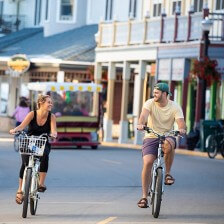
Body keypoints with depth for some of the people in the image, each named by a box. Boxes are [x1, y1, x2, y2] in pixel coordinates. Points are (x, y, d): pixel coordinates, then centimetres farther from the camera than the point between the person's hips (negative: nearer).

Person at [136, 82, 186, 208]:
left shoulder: (175, 107, -4)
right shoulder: (150, 103, -3)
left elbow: (180, 121, -19)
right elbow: (144, 114, -23)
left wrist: (182, 129, -43)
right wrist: (141, 124, -46)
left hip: (167, 136, -1)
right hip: (151, 138, 1)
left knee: (169, 144, -38)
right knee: (147, 162, -20)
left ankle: (168, 173, -15)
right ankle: (144, 197, -10)